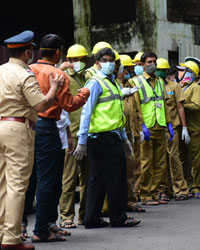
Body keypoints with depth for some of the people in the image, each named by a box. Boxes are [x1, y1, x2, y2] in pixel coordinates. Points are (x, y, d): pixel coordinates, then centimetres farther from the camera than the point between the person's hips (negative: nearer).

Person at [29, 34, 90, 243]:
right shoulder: (57, 74, -9)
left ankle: (49, 223, 22)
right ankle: (41, 231, 1)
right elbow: (69, 105, -10)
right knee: (47, 180, -1)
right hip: (46, 128, -7)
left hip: (29, 126, 7)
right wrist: (84, 94, 7)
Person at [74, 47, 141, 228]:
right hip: (103, 137, -9)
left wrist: (124, 137, 24)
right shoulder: (96, 83, -9)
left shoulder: (113, 83, 20)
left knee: (98, 179, 10)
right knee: (116, 178, -4)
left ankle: (92, 218, 15)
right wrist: (82, 141, -17)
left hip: (112, 137, 9)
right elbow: (86, 112, -13)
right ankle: (119, 218, 4)